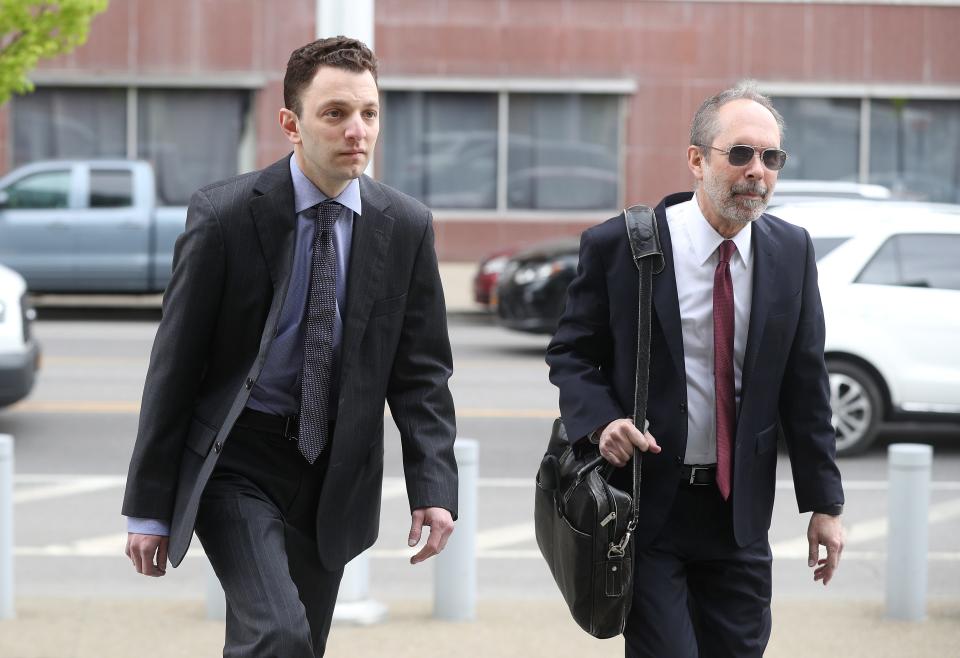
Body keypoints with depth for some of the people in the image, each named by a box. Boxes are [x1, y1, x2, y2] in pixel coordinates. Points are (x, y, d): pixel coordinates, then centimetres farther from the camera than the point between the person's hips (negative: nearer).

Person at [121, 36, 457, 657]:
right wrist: (149, 508, -7)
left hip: (334, 474, 4)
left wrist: (434, 489, -11)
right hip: (235, 464, -4)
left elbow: (422, 371, 2)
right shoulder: (224, 214, -11)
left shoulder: (407, 226, -1)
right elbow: (174, 365, -7)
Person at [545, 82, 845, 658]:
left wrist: (824, 503, 6)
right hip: (646, 503, -3)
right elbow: (570, 353, 2)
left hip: (740, 512, 4)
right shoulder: (619, 245, -7)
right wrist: (601, 420, -18)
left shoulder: (791, 252, 3)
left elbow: (806, 383, 7)